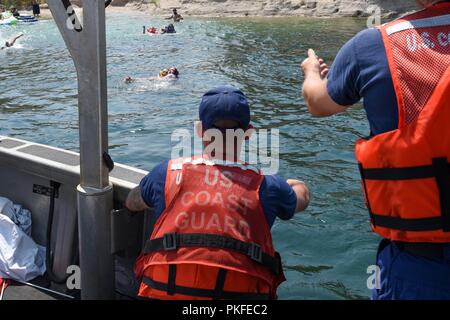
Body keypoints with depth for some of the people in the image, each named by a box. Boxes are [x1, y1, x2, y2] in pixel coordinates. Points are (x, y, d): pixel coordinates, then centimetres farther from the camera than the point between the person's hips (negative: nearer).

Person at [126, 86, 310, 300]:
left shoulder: (168, 173, 7)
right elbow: (302, 195, 29)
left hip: (164, 291, 1)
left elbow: (131, 204, 28)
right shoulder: (264, 186, 6)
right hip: (240, 291, 0)